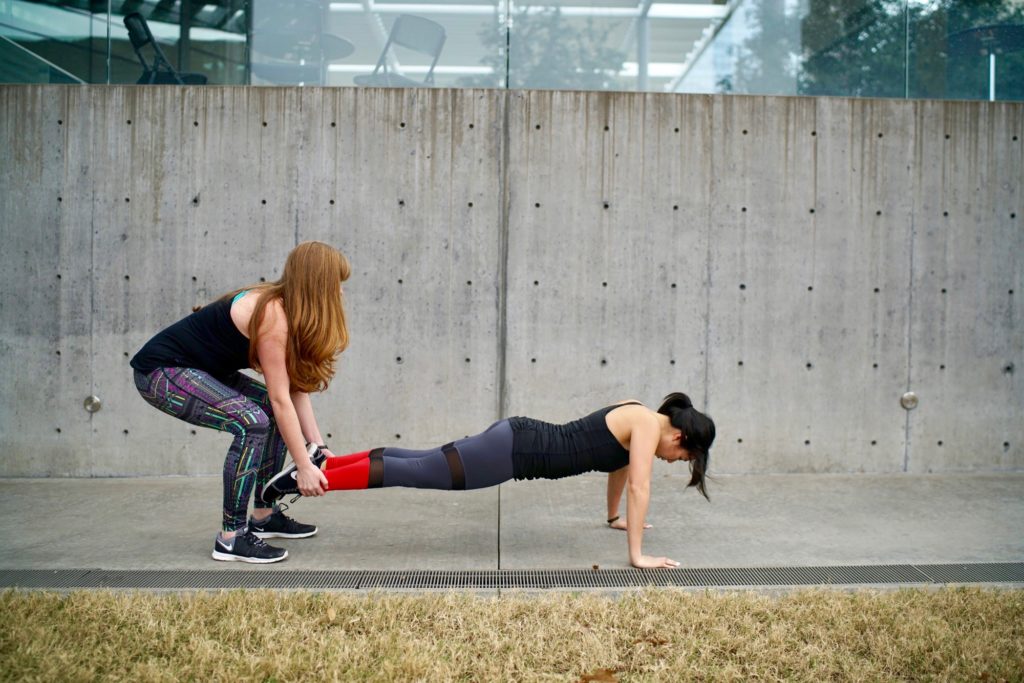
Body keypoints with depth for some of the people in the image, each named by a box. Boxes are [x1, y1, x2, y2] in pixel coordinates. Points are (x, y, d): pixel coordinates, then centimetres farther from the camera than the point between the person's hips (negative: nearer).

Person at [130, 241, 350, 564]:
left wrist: (318, 445, 0)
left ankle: (264, 516, 19)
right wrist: (304, 466, -19)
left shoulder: (284, 308, 4)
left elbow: (296, 388, 5)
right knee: (251, 422, -25)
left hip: (197, 369, 11)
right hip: (160, 371, -11)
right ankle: (230, 538, -17)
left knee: (275, 413, 11)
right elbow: (281, 397, -23)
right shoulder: (272, 316, -25)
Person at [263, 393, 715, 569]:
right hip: (515, 451, -9)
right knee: (415, 473, -6)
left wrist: (615, 517, 40)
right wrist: (637, 555, -15)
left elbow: (619, 464, 31)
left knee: (417, 464, 14)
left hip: (518, 441, 9)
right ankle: (306, 478, -3)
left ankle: (324, 462, 19)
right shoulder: (648, 425, -12)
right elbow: (639, 487, -18)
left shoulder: (637, 419, 15)